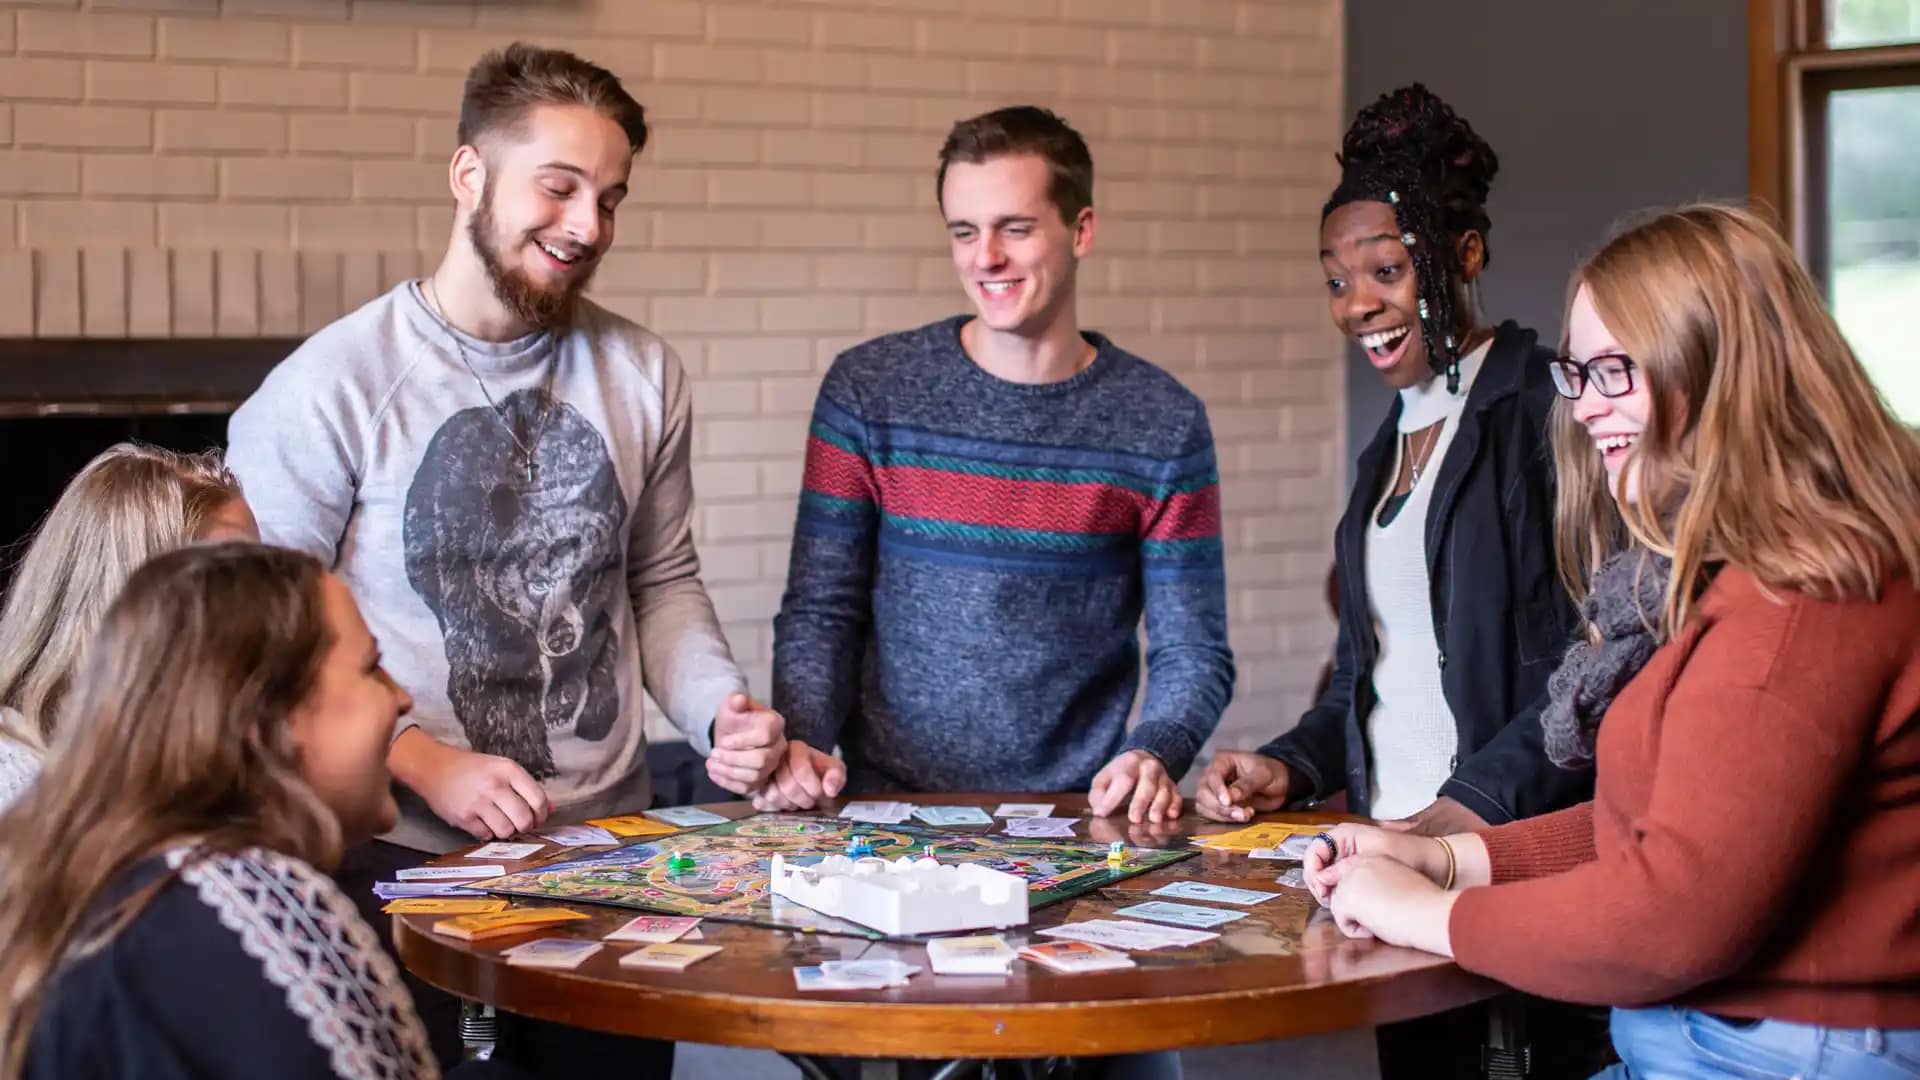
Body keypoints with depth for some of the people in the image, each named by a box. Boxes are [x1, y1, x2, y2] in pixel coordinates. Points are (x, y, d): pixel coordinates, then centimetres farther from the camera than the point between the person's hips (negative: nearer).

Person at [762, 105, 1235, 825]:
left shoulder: (1163, 423, 2)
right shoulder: (867, 392, 2)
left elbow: (1192, 653, 4)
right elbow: (819, 613, 4)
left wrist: (1154, 754, -16)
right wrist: (801, 740, -14)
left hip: (1074, 814, 1)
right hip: (890, 807, 0)